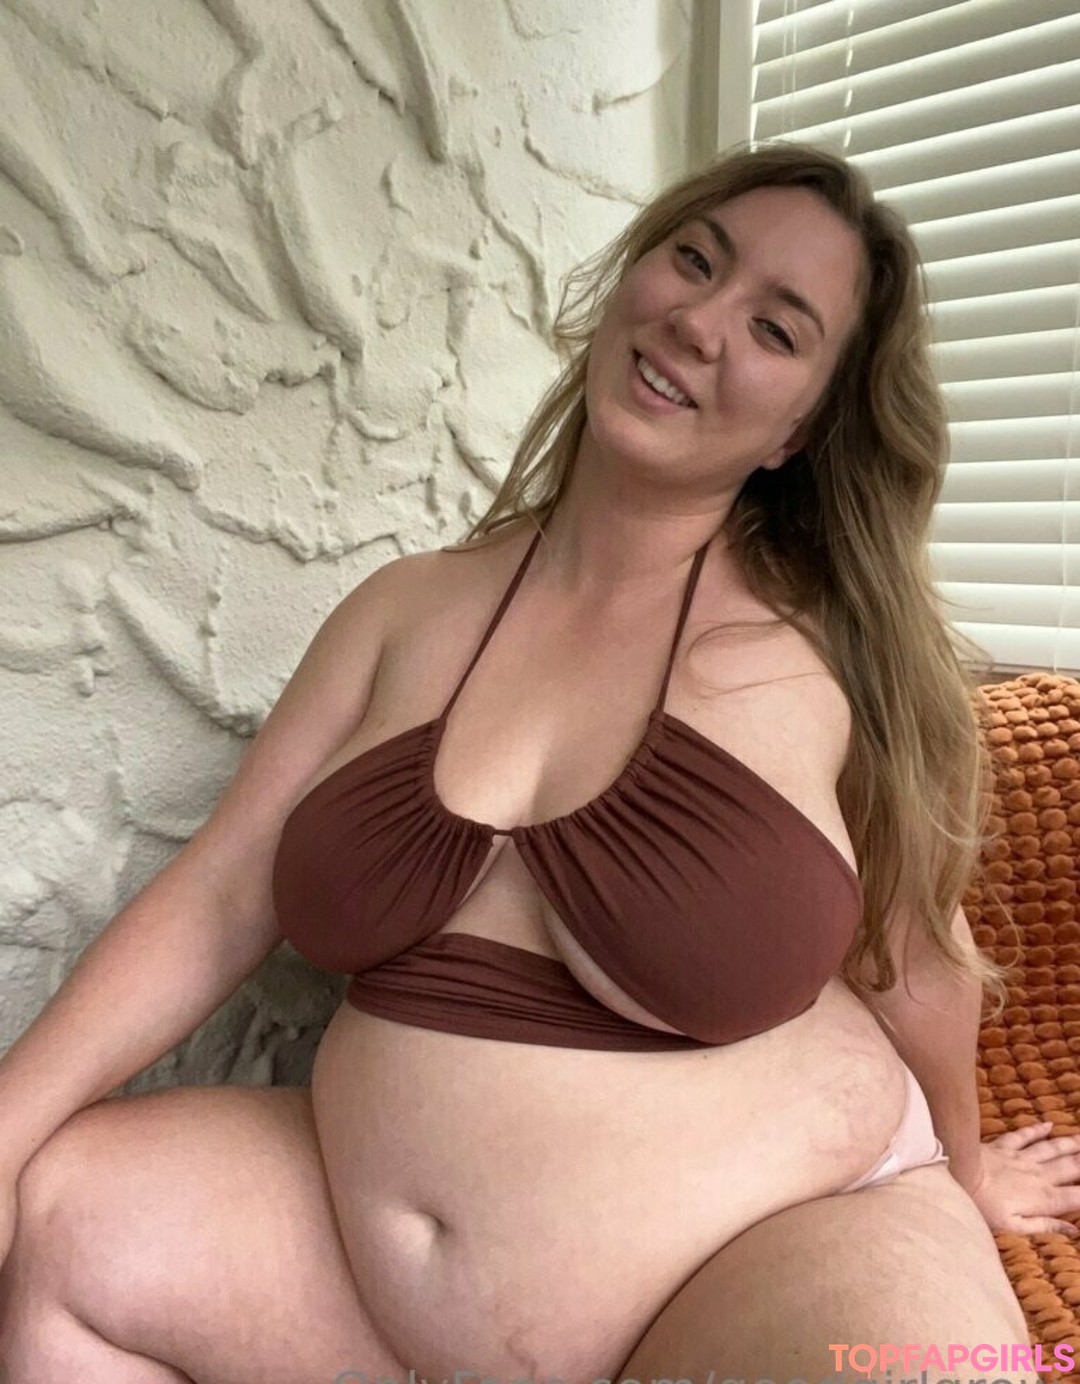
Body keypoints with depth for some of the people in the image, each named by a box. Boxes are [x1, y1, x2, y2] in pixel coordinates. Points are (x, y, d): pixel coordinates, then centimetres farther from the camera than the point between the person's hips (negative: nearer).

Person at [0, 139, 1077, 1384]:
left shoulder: (837, 643, -13)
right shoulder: (412, 607, -1)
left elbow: (916, 962, 0)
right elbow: (215, 897, 1)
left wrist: (960, 1172, 16)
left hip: (779, 1247, -3)